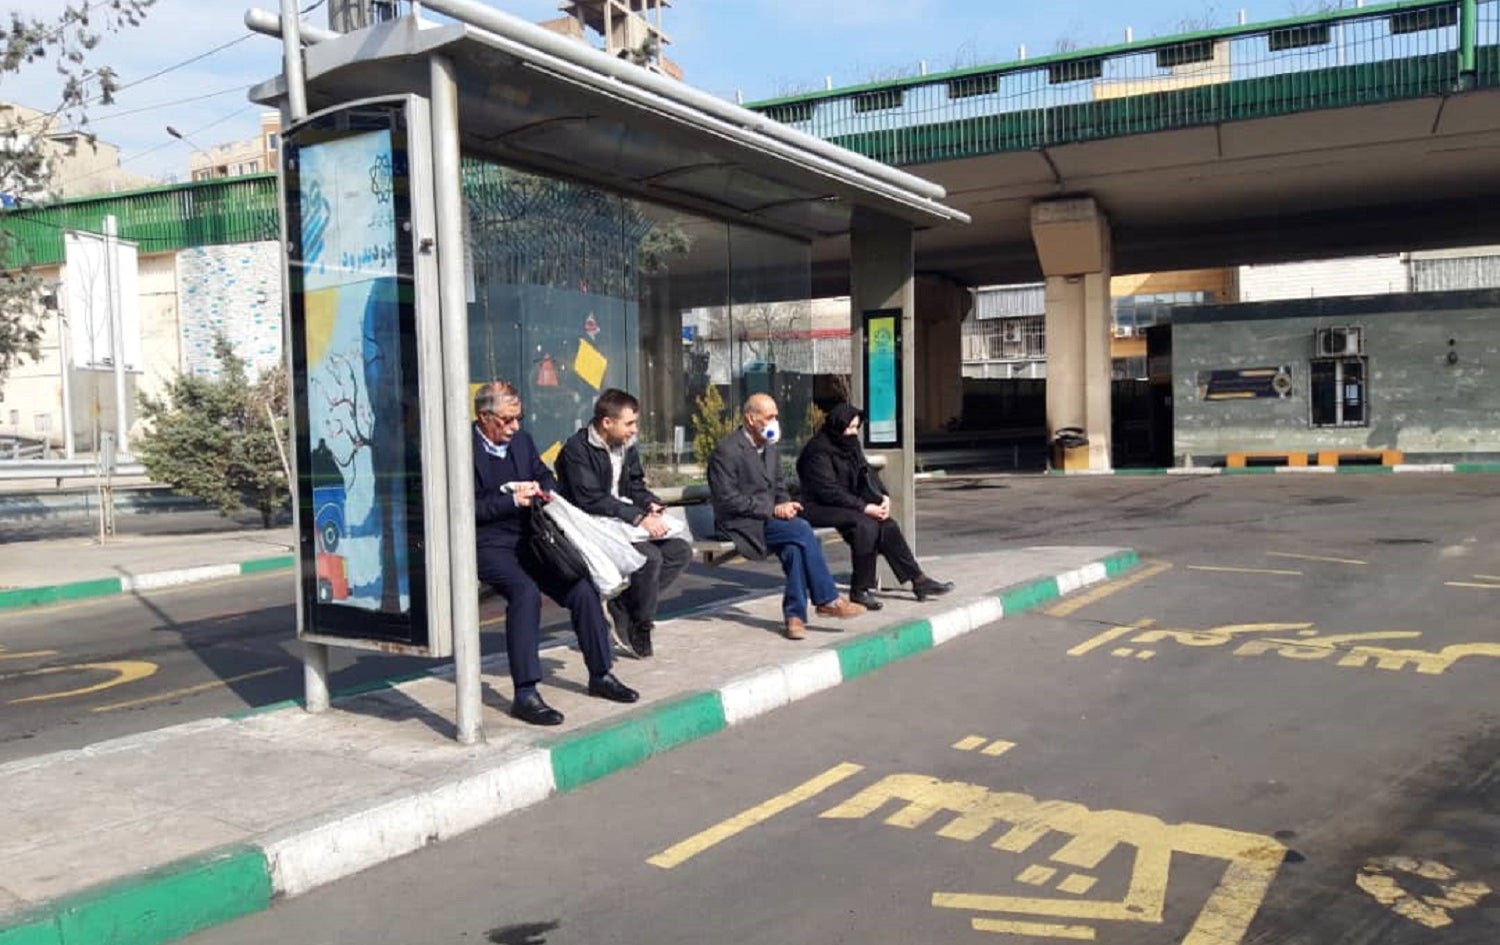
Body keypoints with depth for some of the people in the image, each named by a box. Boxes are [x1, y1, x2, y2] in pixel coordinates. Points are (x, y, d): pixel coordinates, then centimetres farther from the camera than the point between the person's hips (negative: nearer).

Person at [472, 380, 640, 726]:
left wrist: (540, 489, -2)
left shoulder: (521, 440, 11)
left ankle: (600, 676, 10)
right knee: (525, 591, -33)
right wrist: (511, 499, -19)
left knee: (583, 589, -7)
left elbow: (546, 477, 21)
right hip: (487, 544, -7)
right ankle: (525, 694, -28)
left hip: (527, 538, 7)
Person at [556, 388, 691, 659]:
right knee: (649, 556, -29)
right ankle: (640, 626, -6)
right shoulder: (577, 449, -13)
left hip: (627, 522, 9)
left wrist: (651, 504, -7)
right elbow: (591, 499, -21)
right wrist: (639, 517, -26)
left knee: (680, 551, -8)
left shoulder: (627, 447, 12)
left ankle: (623, 607, -8)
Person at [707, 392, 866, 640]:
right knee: (801, 529, -26)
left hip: (769, 518, 7)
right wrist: (772, 509, -18)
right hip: (741, 524, -7)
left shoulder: (770, 448, 16)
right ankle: (827, 600, -15)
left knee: (794, 547, -26)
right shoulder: (727, 450, -11)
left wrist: (785, 505, -1)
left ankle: (794, 615, -20)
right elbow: (727, 500, -16)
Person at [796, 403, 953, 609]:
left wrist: (883, 497, -7)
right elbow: (829, 491, -23)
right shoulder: (819, 450, -17)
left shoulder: (850, 444, 10)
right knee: (865, 524, -29)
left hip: (845, 504, 8)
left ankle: (918, 580, -7)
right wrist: (864, 507, -25)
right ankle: (860, 590, -22)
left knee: (886, 524, -11)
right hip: (818, 508, -8)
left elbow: (867, 472, 12)